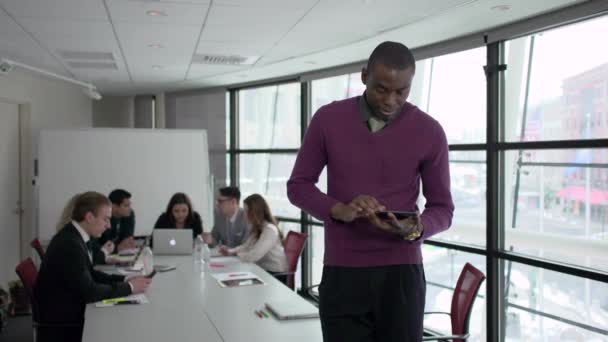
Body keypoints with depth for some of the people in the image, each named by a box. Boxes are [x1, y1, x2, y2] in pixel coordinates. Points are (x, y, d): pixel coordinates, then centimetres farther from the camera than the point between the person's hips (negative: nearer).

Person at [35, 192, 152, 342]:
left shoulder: (75, 236, 2)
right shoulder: (69, 244, -26)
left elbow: (90, 274, 10)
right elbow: (89, 291, -26)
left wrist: (124, 280, -3)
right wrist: (129, 287, -17)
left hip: (70, 310, 8)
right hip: (61, 321, -8)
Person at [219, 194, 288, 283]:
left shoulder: (270, 230, -23)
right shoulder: (257, 229, 7)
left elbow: (252, 256, -27)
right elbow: (247, 246, 18)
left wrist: (238, 254, -8)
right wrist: (230, 251, -1)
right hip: (263, 270, 8)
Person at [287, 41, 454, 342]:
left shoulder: (429, 131, -4)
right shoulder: (328, 119, -2)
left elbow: (442, 208, 3)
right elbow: (298, 185, 4)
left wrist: (415, 230, -21)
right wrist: (339, 210, -16)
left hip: (401, 274, 0)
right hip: (341, 275, 1)